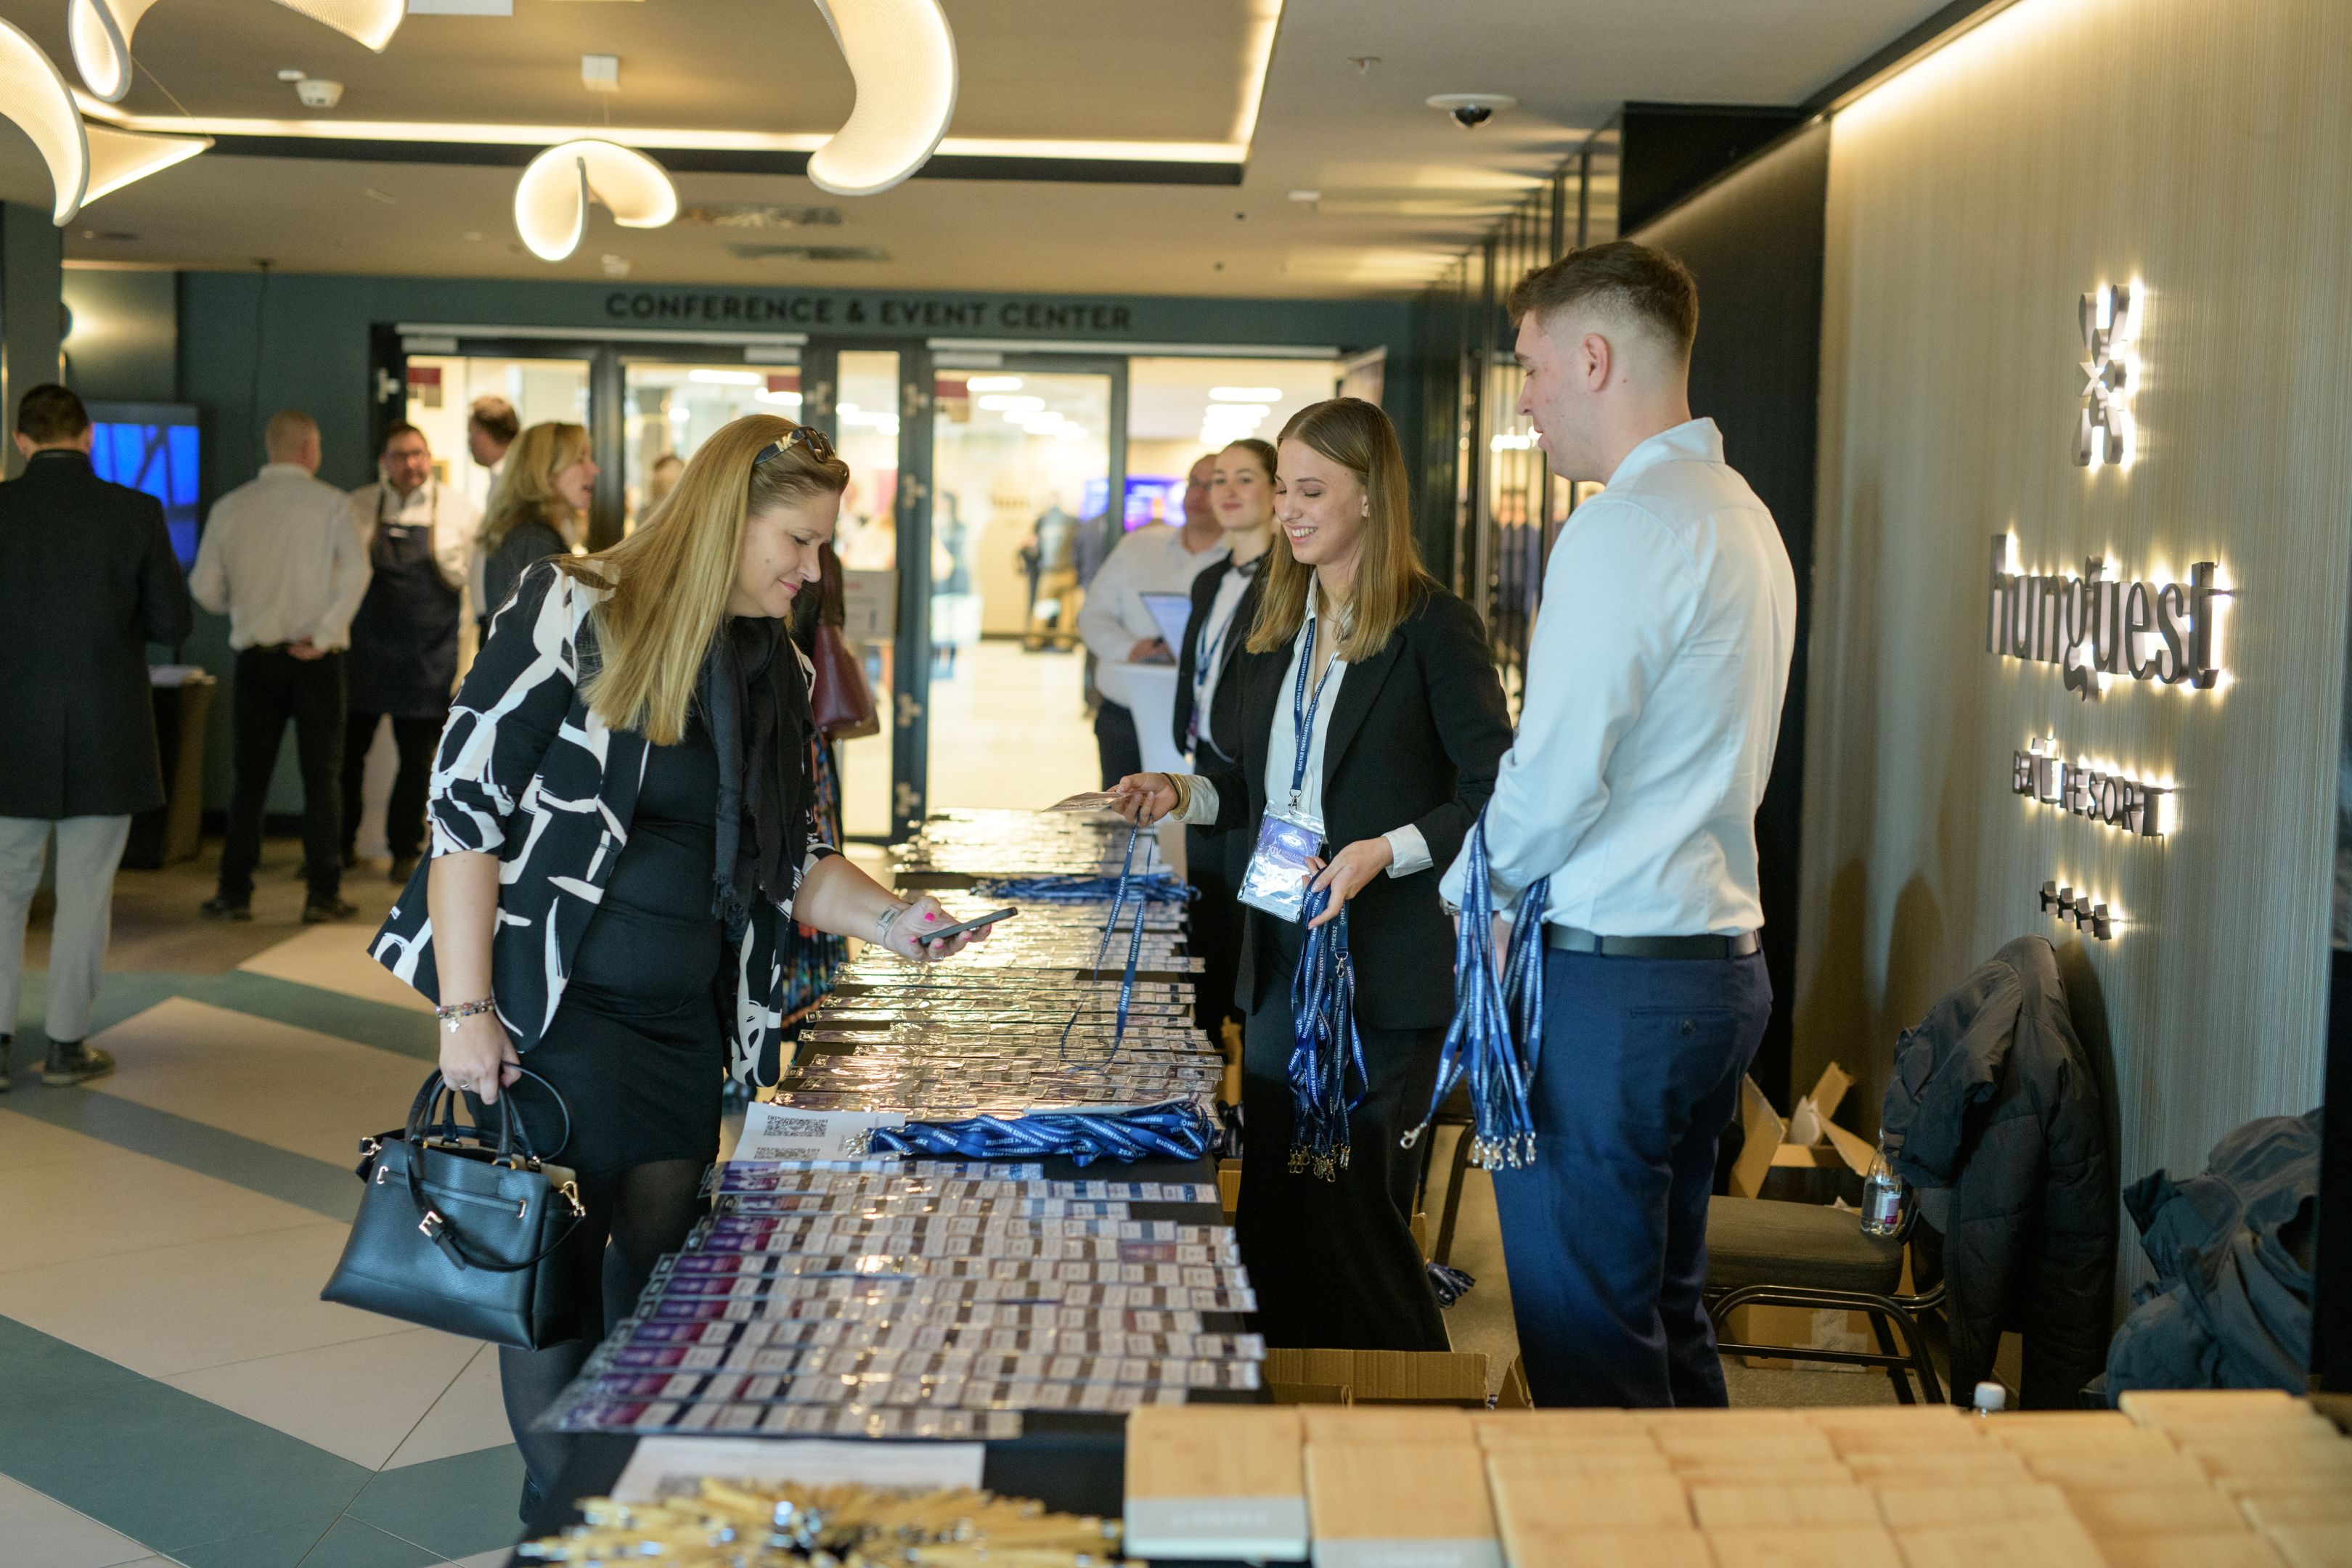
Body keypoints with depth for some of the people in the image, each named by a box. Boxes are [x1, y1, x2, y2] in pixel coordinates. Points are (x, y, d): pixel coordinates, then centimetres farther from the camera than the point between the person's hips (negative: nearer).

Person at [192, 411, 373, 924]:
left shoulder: (230, 507, 4)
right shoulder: (331, 503, -4)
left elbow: (205, 588, 5)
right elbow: (356, 569, -18)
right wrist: (324, 634, -14)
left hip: (256, 655, 2)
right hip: (317, 659, -2)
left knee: (251, 776, 9)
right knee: (322, 775, 4)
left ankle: (235, 892, 9)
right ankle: (323, 895, 3)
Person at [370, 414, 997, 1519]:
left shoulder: (774, 671, 9)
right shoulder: (574, 615, -12)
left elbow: (788, 859, 16)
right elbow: (464, 803, -14)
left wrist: (887, 920, -3)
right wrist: (466, 1008, -17)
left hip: (684, 1026, 6)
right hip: (549, 1016, -6)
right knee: (559, 1274, 2)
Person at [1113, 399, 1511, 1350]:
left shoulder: (1432, 627, -9)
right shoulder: (1278, 624, 13)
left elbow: (1495, 794, -12)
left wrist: (1384, 852, -23)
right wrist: (1182, 796, 7)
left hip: (1385, 969, -7)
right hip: (1281, 956, 7)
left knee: (1355, 1214, -3)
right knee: (1273, 1208, 11)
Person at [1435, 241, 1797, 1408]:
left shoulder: (1625, 529, -15)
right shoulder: (1743, 515, 15)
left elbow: (1556, 778, -18)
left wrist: (1467, 880, 0)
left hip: (1610, 978, -10)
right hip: (1720, 955, 10)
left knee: (1588, 1354, -2)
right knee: (1668, 1319, 18)